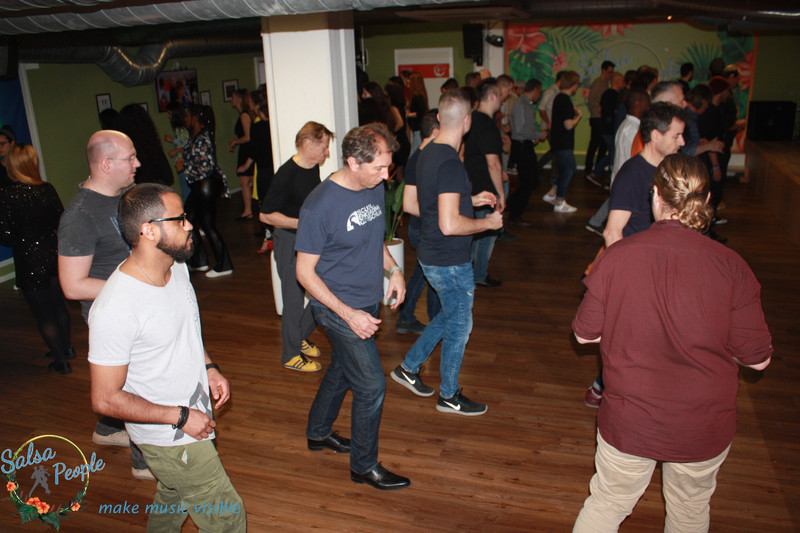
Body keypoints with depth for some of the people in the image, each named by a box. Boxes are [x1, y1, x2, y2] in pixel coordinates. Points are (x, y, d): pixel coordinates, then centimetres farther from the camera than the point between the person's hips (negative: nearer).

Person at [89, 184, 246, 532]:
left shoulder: (177, 266, -6)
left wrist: (207, 367, 2)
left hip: (193, 416, 8)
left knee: (174, 497, 30)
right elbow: (106, 400, -25)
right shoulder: (115, 309, -32)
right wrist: (182, 416, -21)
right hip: (168, 437, -8)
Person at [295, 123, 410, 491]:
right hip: (340, 308, -7)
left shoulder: (375, 189, -2)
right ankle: (364, 465, 21)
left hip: (369, 301, 7)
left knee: (342, 370, 23)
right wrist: (349, 314, -22)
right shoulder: (320, 206, -24)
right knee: (371, 386, -1)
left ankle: (319, 432, 47)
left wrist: (393, 270, 0)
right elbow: (305, 272, -18)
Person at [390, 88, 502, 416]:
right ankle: (449, 396, 27)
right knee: (459, 326, 9)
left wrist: (471, 200, 17)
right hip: (450, 262, -9)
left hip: (432, 255, 9)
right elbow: (450, 224, -31)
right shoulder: (450, 163, -25)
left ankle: (409, 368, 34)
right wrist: (487, 223, -16)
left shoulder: (428, 153, 5)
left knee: (450, 316, 25)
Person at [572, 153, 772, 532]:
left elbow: (584, 333, -4)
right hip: (704, 428, 1)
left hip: (628, 422, 0)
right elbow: (757, 358, -8)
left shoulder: (616, 256, -15)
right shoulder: (730, 266, -15)